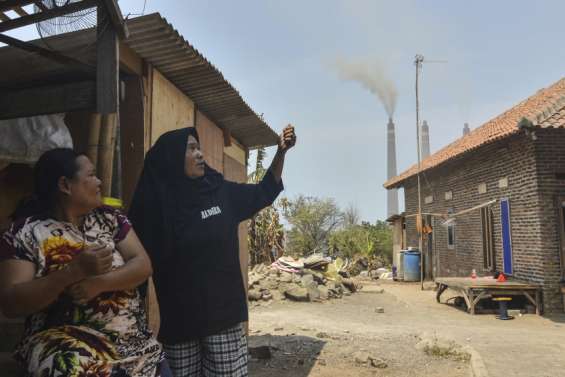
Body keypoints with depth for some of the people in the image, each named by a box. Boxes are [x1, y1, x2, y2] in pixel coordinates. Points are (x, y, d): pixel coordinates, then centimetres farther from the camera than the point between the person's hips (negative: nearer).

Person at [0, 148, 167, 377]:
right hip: (66, 346, -3)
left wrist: (99, 282, -18)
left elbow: (143, 265, -2)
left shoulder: (110, 217, 5)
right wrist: (75, 270, -22)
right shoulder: (25, 232, -5)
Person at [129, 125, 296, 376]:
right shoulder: (154, 203, -7)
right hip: (179, 319, -1)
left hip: (224, 312, 2)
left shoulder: (220, 191, 0)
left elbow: (264, 193, 13)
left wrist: (281, 152, 3)